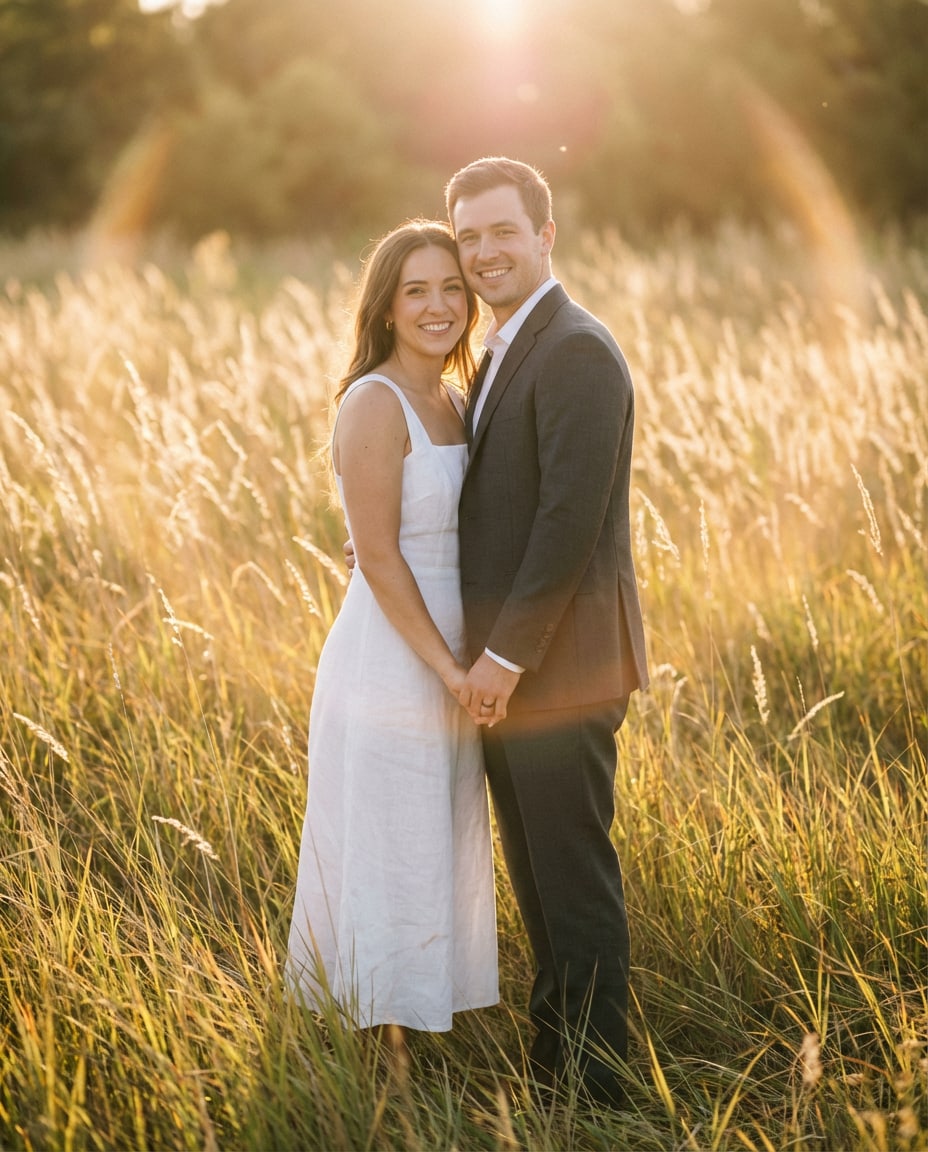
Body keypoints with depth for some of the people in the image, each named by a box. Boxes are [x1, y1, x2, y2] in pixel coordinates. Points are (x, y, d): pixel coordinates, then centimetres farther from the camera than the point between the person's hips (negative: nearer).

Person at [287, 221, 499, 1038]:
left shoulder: (450, 403, 10)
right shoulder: (373, 404, -16)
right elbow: (377, 555, -19)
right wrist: (449, 670, -18)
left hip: (444, 670, 9)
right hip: (389, 665, -8)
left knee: (440, 866, 17)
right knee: (389, 871, 3)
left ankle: (419, 1030, 31)